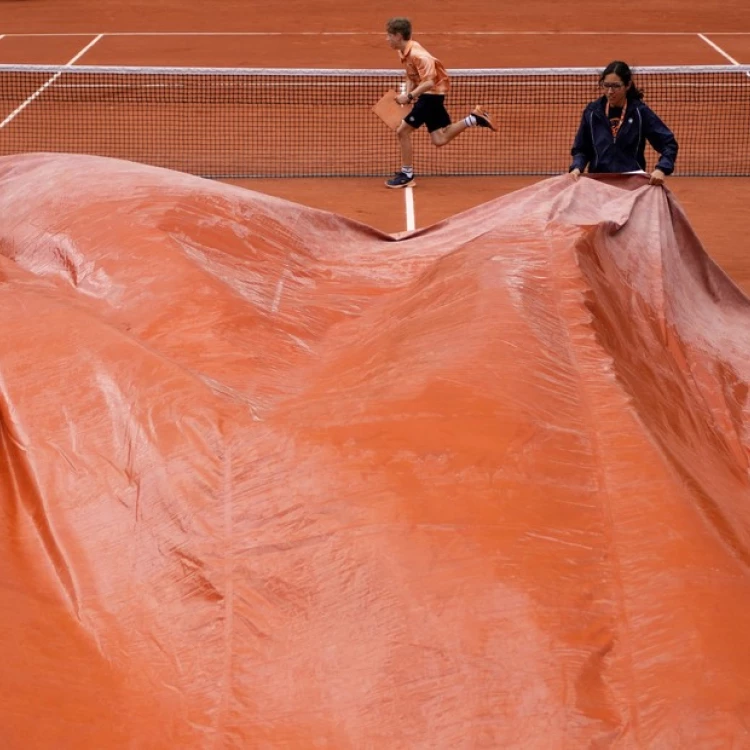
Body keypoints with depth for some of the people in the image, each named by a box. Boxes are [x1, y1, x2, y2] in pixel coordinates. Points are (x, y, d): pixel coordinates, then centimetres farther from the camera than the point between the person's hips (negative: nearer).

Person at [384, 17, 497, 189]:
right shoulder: (404, 53, 4)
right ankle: (474, 118, 14)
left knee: (403, 131, -8)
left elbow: (429, 82, -30)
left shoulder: (417, 55, -24)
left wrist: (410, 96, -31)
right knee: (439, 139, 10)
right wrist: (408, 93, -1)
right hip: (427, 96, 10)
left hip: (431, 95, -10)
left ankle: (407, 174, 3)